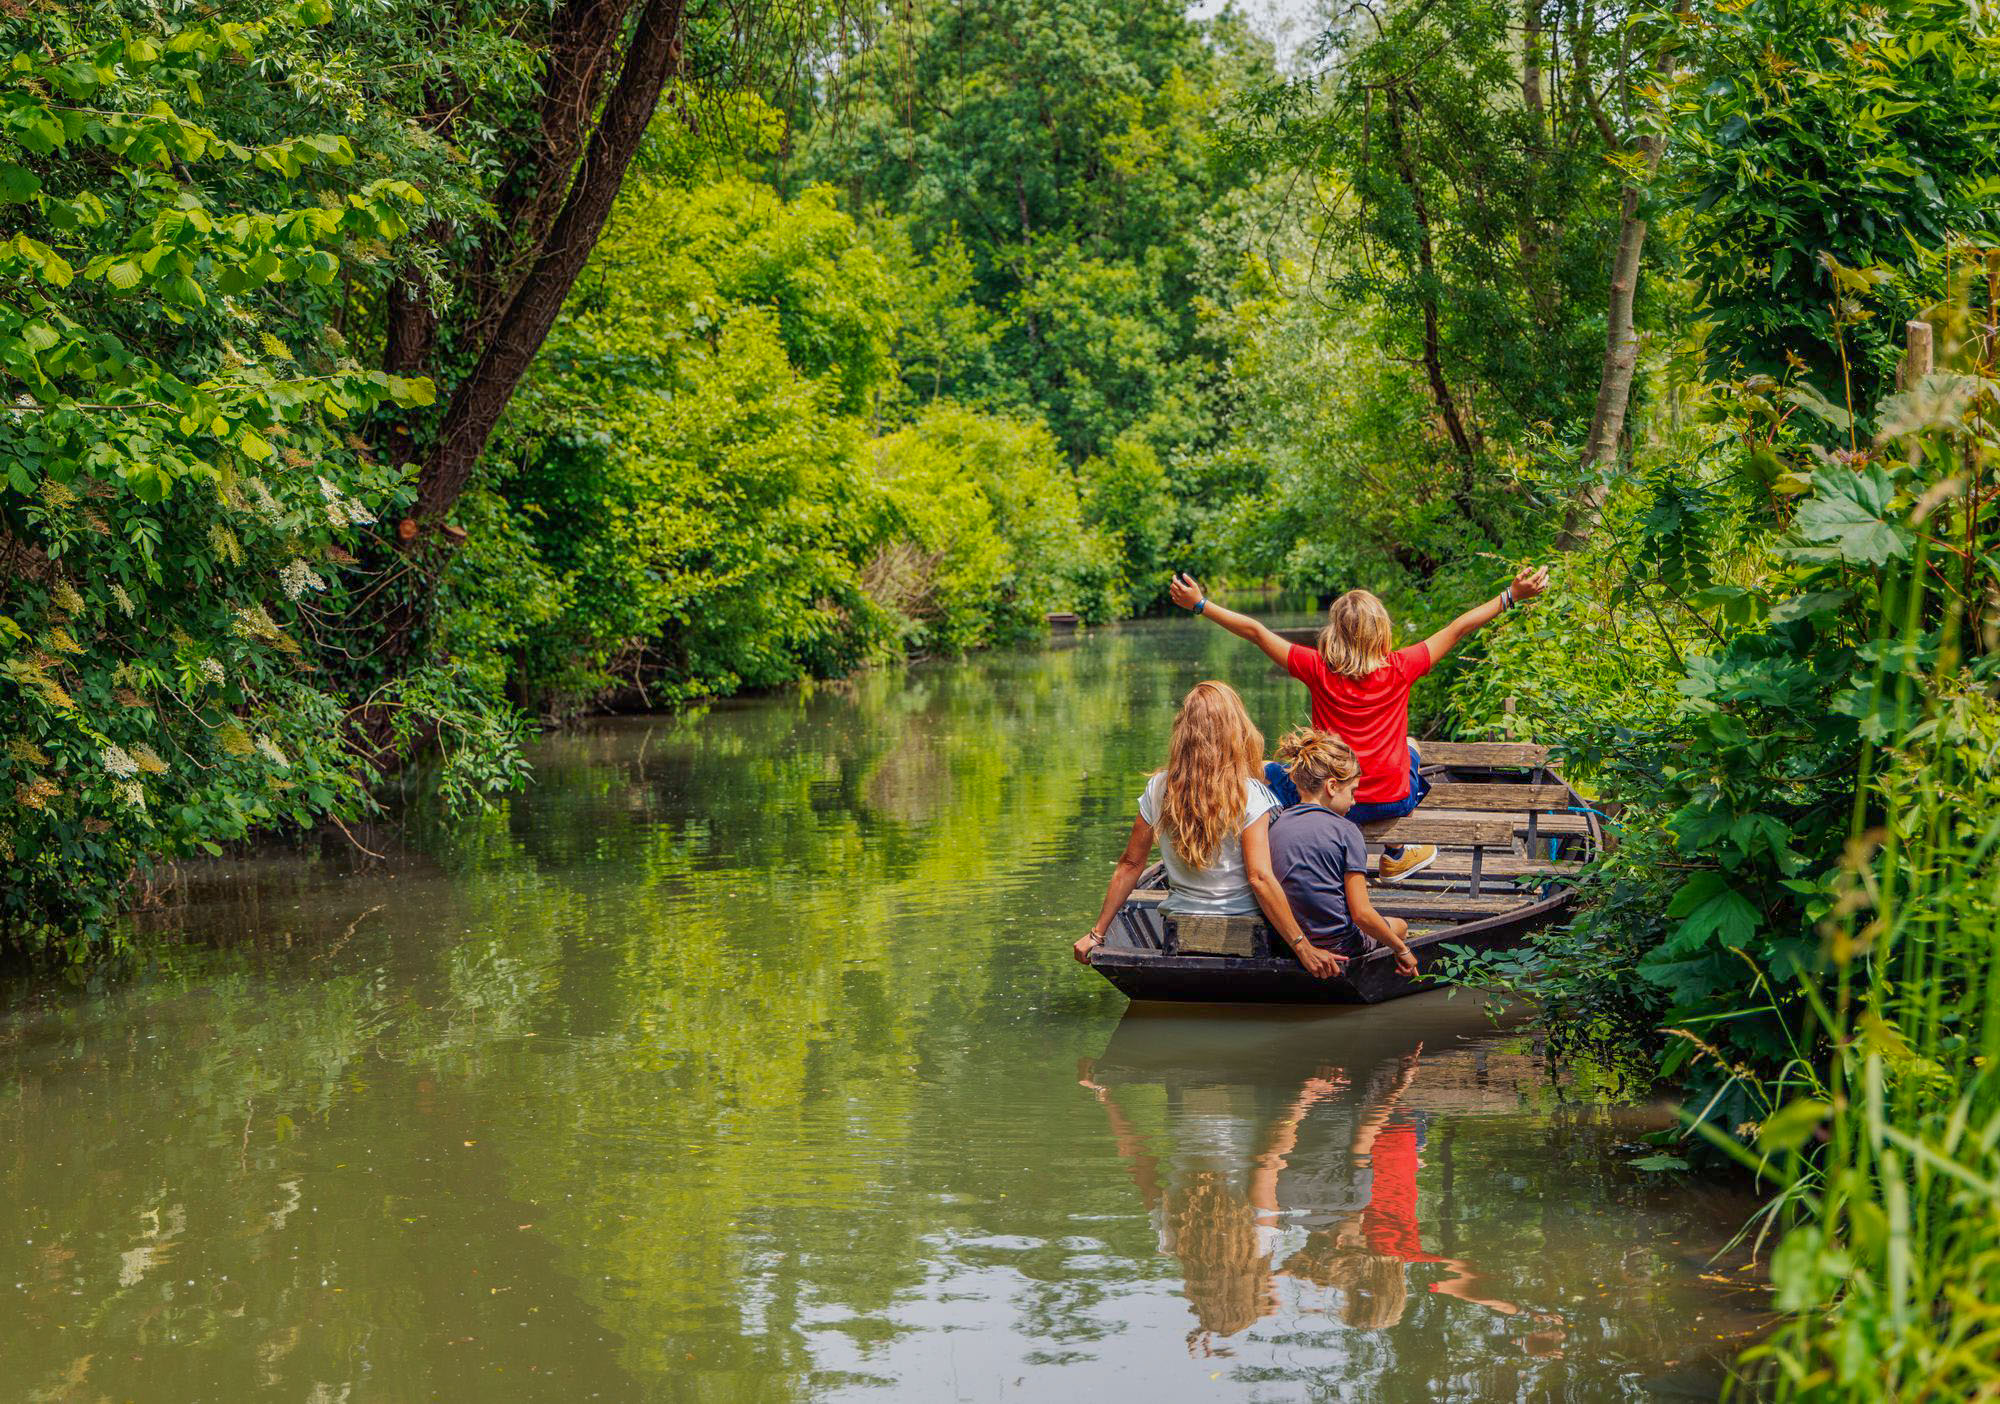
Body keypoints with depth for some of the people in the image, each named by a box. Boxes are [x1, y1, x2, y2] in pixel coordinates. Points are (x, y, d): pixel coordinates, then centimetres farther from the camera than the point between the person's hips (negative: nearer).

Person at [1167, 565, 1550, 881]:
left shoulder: (1317, 669, -14)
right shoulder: (1400, 669, -15)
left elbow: (1255, 631, -7)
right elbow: (1458, 629, -8)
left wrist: (1200, 604, 2)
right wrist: (1512, 596, -2)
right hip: (1393, 801, 0)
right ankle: (1396, 852, 35)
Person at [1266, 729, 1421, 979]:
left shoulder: (1276, 826, 0)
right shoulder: (1344, 830, -16)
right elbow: (1361, 913, -17)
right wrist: (1402, 950, -5)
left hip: (1288, 942, 6)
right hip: (1339, 945, -6)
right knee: (1399, 926, 28)